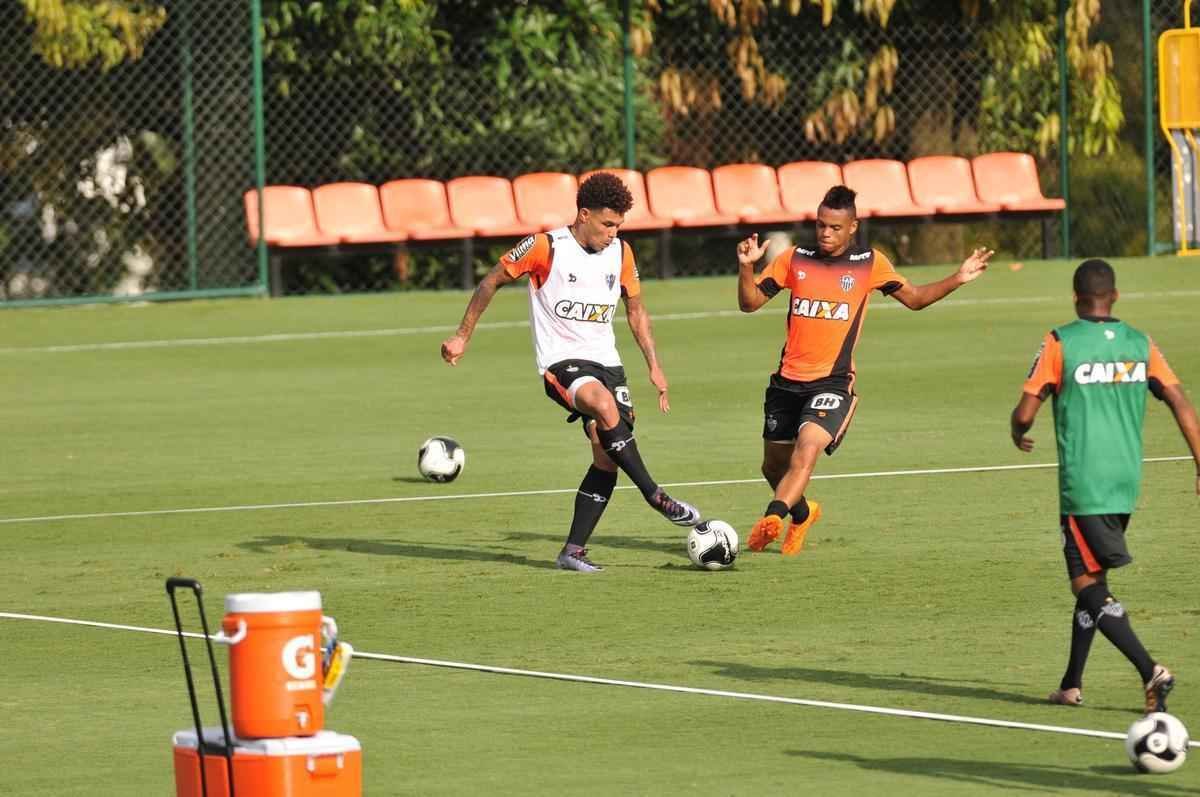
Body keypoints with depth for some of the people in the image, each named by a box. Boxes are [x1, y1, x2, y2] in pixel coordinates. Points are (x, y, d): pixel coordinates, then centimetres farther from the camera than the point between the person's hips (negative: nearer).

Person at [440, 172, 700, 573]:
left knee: (607, 459, -5)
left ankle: (574, 550, 3)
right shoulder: (546, 247, -9)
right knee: (604, 406, -35)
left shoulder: (620, 253, 7)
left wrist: (654, 366, 13)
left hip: (605, 360, 6)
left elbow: (635, 310, 19)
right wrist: (463, 336, 2)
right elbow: (493, 281, 1)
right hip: (561, 362, -6)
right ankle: (655, 495, -26)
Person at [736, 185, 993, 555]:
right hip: (788, 381, 3)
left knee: (808, 446, -29)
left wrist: (957, 279, 2)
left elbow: (914, 298, 15)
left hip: (834, 382, -3)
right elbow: (750, 302, 5)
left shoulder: (870, 263, 3)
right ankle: (803, 513, 44)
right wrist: (746, 267, -14)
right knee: (774, 465, 14)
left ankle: (772, 517, -43)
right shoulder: (794, 259, 5)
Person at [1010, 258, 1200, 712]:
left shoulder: (1059, 344, -7)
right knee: (1090, 578, 19)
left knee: (1089, 585, -3)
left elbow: (1025, 413, -8)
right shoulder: (1139, 345, 5)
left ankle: (1150, 671, -21)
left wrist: (1018, 435, 15)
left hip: (1082, 483, -6)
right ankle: (1072, 684, 23)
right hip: (1127, 482, 6)